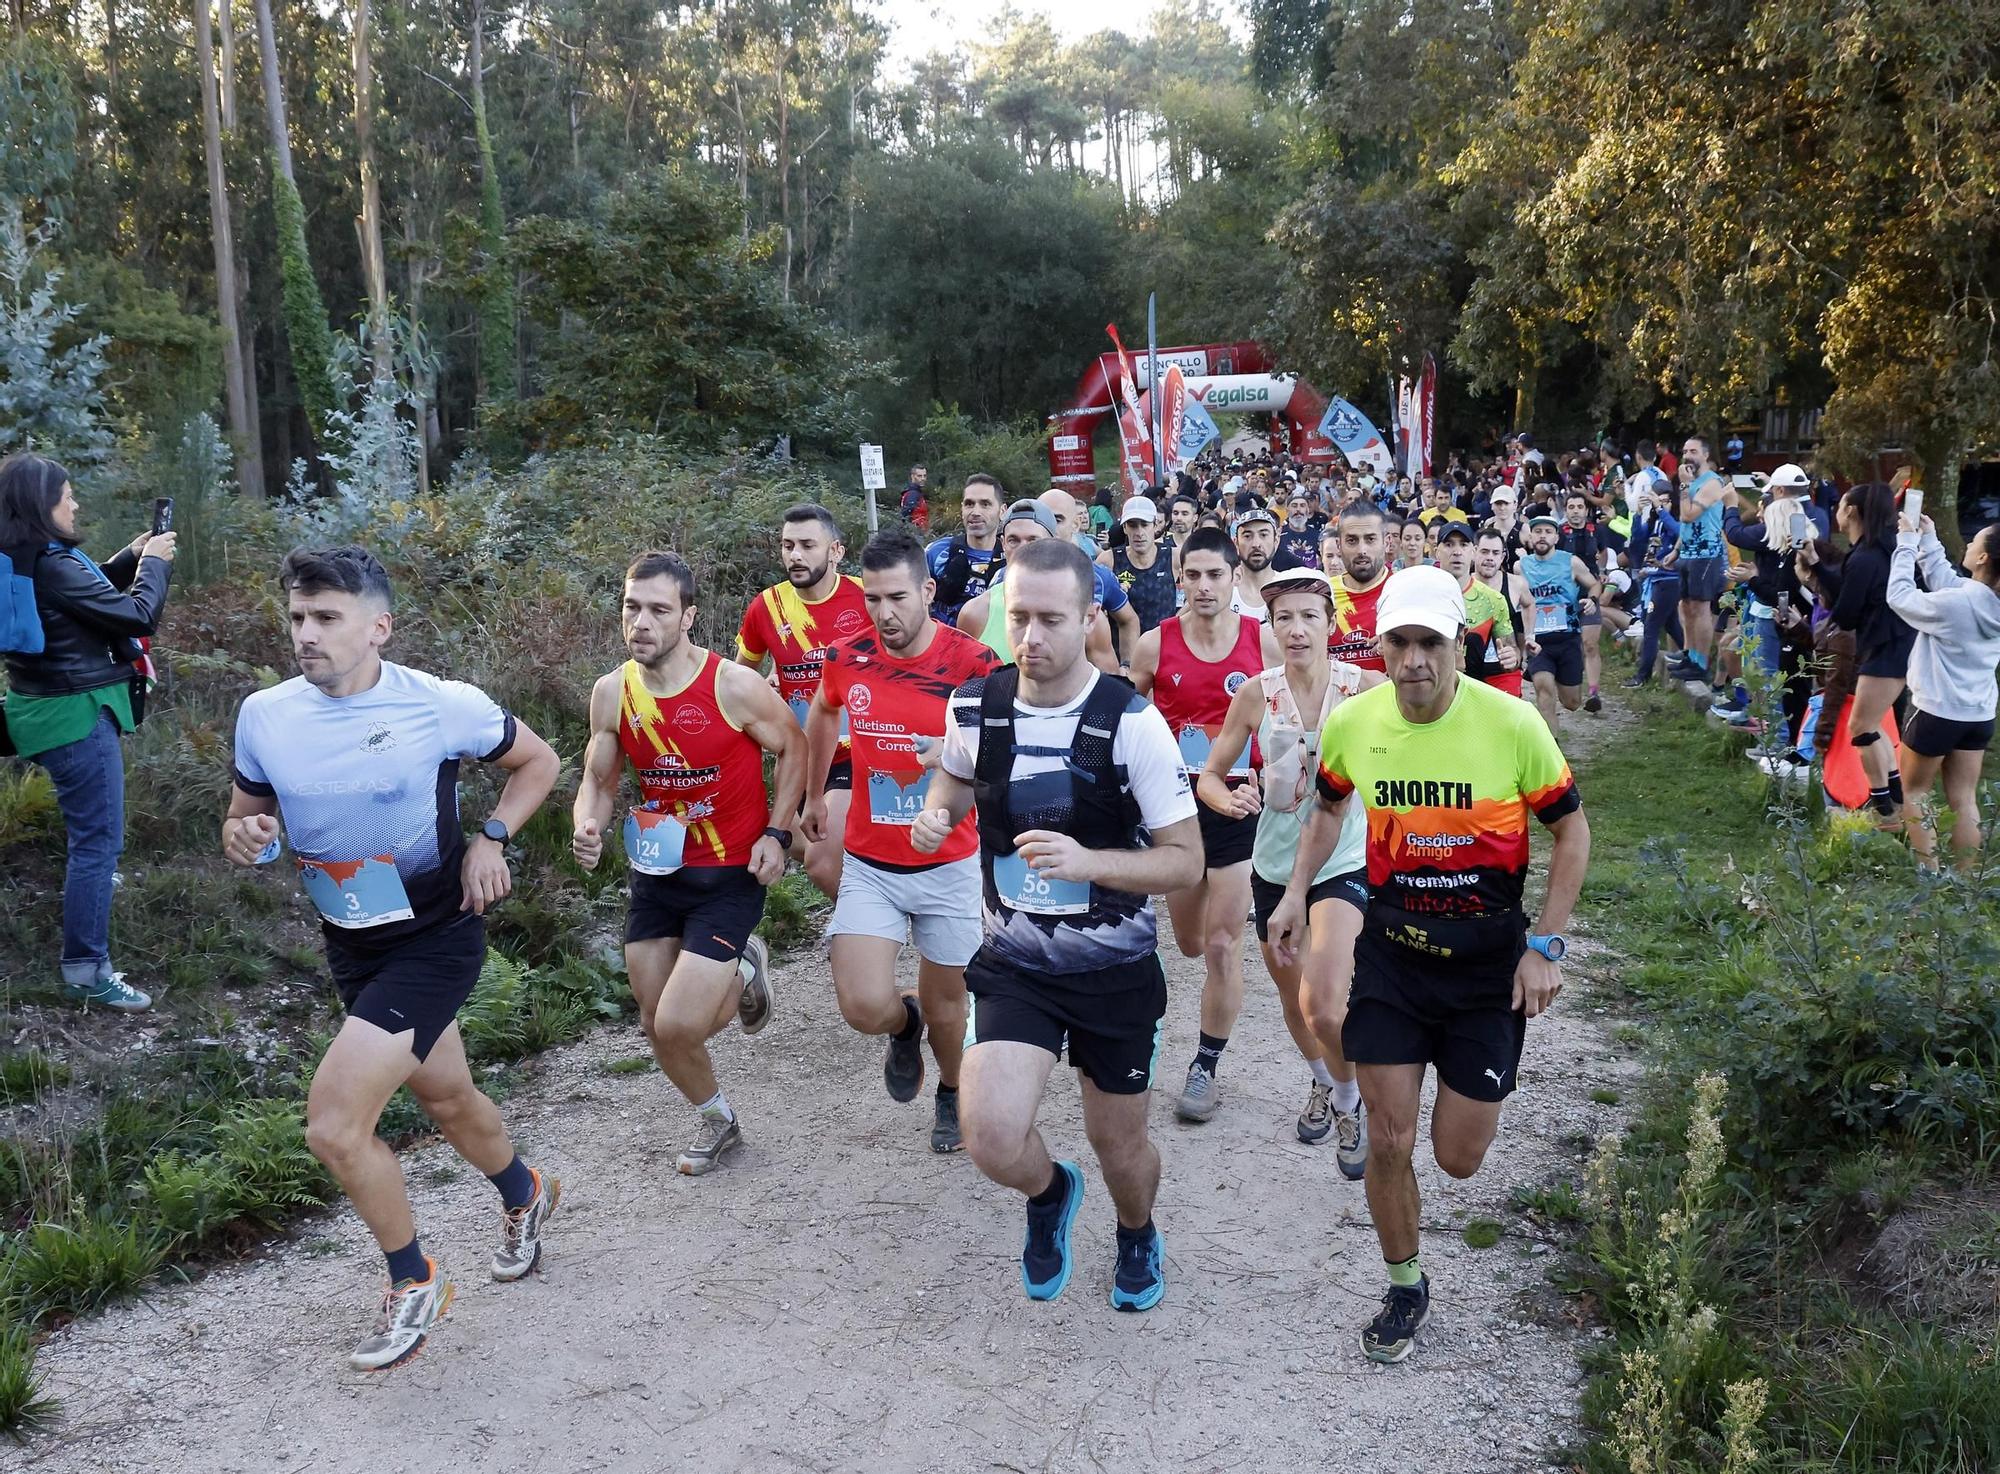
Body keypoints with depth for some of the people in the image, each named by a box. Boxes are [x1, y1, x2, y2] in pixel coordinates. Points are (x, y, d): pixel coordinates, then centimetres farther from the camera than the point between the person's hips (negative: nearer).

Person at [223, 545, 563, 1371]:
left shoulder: (443, 706, -18)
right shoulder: (264, 715, -8)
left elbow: (537, 761, -1)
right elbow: (243, 818, 7)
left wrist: (490, 840, -15)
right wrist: (242, 839, -17)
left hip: (436, 940, -5)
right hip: (351, 948, 6)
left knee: (332, 1125, -15)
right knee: (445, 1096, 23)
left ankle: (414, 1284, 10)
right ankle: (525, 1198, 55)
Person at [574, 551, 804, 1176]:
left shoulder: (734, 685, -18)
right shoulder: (612, 693, -5)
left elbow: (793, 749, -3)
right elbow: (598, 780, 7)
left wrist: (776, 832, -11)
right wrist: (587, 828, -14)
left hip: (730, 874, -5)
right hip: (656, 869, 5)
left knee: (676, 1028, -12)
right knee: (656, 1025, 10)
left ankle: (743, 974, 21)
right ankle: (717, 1120, 38)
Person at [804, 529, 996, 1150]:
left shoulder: (971, 662, -15)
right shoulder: (846, 658, -5)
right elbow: (823, 715, 18)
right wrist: (813, 796, 27)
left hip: (948, 865, -1)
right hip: (870, 865, 1)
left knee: (945, 999, 13)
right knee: (865, 1006, -13)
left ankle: (951, 1093, 45)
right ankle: (904, 1024, 25)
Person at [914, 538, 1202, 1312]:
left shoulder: (1132, 723, -18)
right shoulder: (973, 707, -7)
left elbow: (1186, 860, -16)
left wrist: (1088, 862, -32)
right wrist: (936, 812, -6)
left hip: (1116, 969, -2)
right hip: (1014, 965, 2)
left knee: (1119, 1146, 13)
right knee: (992, 1138, -16)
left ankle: (1138, 1235, 51)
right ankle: (1049, 1193, 22)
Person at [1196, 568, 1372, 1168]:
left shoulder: (1365, 687, -12)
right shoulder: (1257, 692, -7)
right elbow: (1209, 776, -2)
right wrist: (1226, 798, -23)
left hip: (1343, 864, -3)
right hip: (1275, 864, 3)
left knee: (1324, 1008, -20)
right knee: (1292, 999, 20)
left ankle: (1349, 1103, 12)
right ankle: (1323, 1083, 52)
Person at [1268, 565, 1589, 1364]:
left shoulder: (1513, 724, -17)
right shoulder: (1351, 722, -9)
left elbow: (1571, 829, -4)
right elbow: (1329, 805, 13)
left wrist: (1544, 946, -10)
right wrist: (1296, 892, 3)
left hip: (1488, 958, -1)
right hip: (1391, 948, 2)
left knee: (1458, 1158, 5)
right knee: (1389, 1142, 0)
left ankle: (1469, 1095, 44)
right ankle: (1405, 1287, 26)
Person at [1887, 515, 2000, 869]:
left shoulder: (1954, 603, -24)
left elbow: (1900, 596, -10)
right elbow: (1944, 578, 12)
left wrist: (1907, 542, -3)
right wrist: (1928, 540, 13)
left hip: (1936, 711, -6)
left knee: (1913, 791, 10)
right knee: (1964, 800, 11)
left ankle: (1929, 871, 6)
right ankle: (1966, 877, 13)